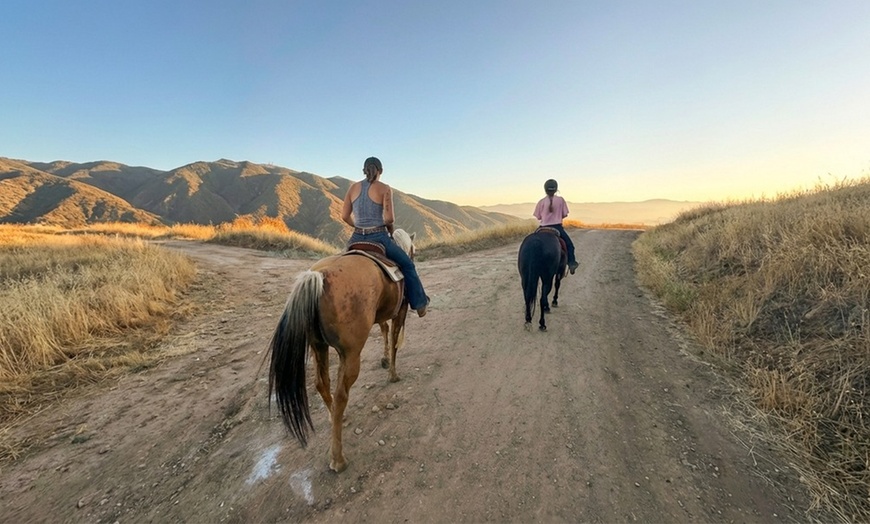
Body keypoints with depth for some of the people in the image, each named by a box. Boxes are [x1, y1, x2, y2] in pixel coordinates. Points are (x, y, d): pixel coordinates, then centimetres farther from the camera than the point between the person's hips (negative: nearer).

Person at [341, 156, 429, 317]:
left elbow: (345, 216, 6)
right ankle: (419, 304, 23)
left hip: (357, 239, 4)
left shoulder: (353, 187, 7)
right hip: (379, 238, -4)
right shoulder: (384, 189, -6)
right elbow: (389, 218, -15)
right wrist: (390, 230, 6)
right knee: (407, 264, 16)